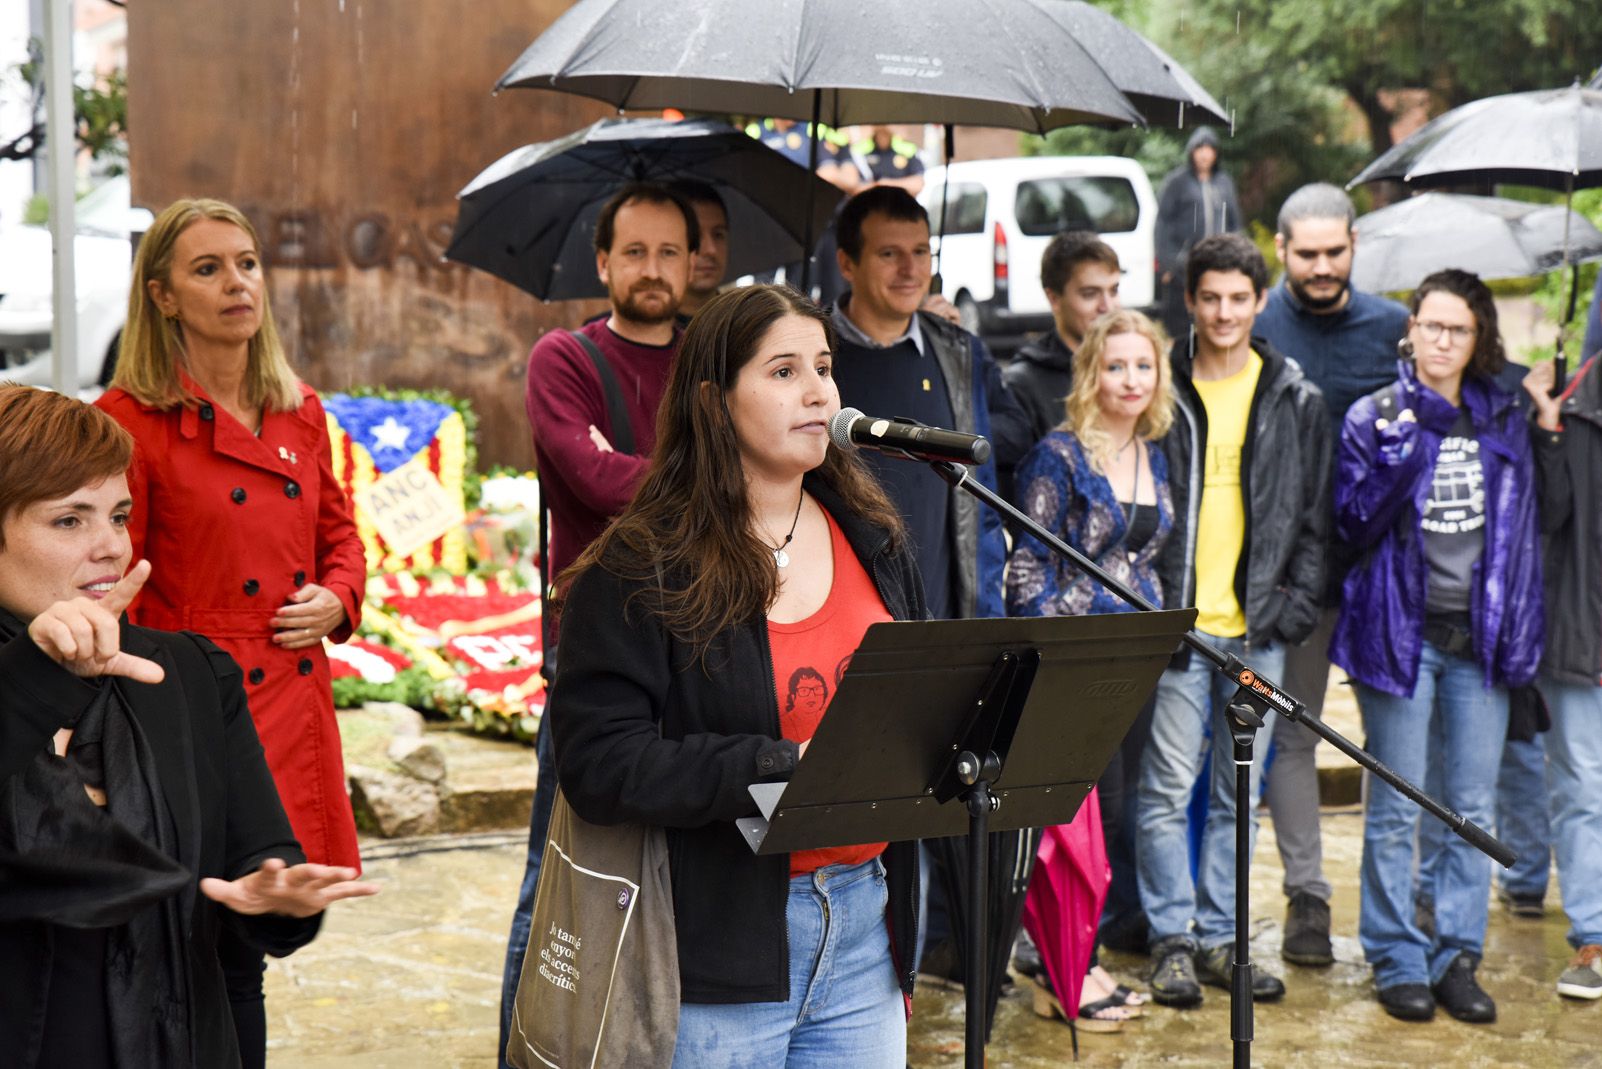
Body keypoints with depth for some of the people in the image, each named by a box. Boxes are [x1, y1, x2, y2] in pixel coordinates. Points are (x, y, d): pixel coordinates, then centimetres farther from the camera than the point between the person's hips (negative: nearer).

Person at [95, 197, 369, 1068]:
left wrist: (337, 597, 2)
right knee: (222, 964, -1)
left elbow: (340, 533, 23)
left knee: (245, 950, 11)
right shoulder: (131, 421, -7)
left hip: (294, 706, 5)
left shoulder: (299, 412, 10)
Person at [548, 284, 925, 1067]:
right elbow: (599, 766, -16)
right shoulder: (638, 571, -9)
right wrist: (786, 767, -22)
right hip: (717, 943, -5)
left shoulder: (875, 542, 10)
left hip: (864, 920, 5)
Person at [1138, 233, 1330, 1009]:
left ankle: (1222, 937, 19)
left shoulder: (1295, 399, 8)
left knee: (1239, 791, 9)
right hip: (1173, 622, -2)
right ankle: (1172, 938, 10)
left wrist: (1296, 603, 0)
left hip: (1259, 626, 2)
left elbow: (1314, 516, 11)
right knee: (1168, 786, -1)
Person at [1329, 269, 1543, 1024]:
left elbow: (1521, 531, 12)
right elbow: (1353, 527, -5)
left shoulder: (1503, 422, 9)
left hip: (1479, 638, 3)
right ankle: (1396, 960, 10)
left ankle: (1457, 956, 15)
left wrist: (1520, 632, 6)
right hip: (1402, 633, -3)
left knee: (1474, 808, 6)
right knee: (1396, 811, 1)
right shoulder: (1374, 418, 0)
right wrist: (1395, 452, -18)